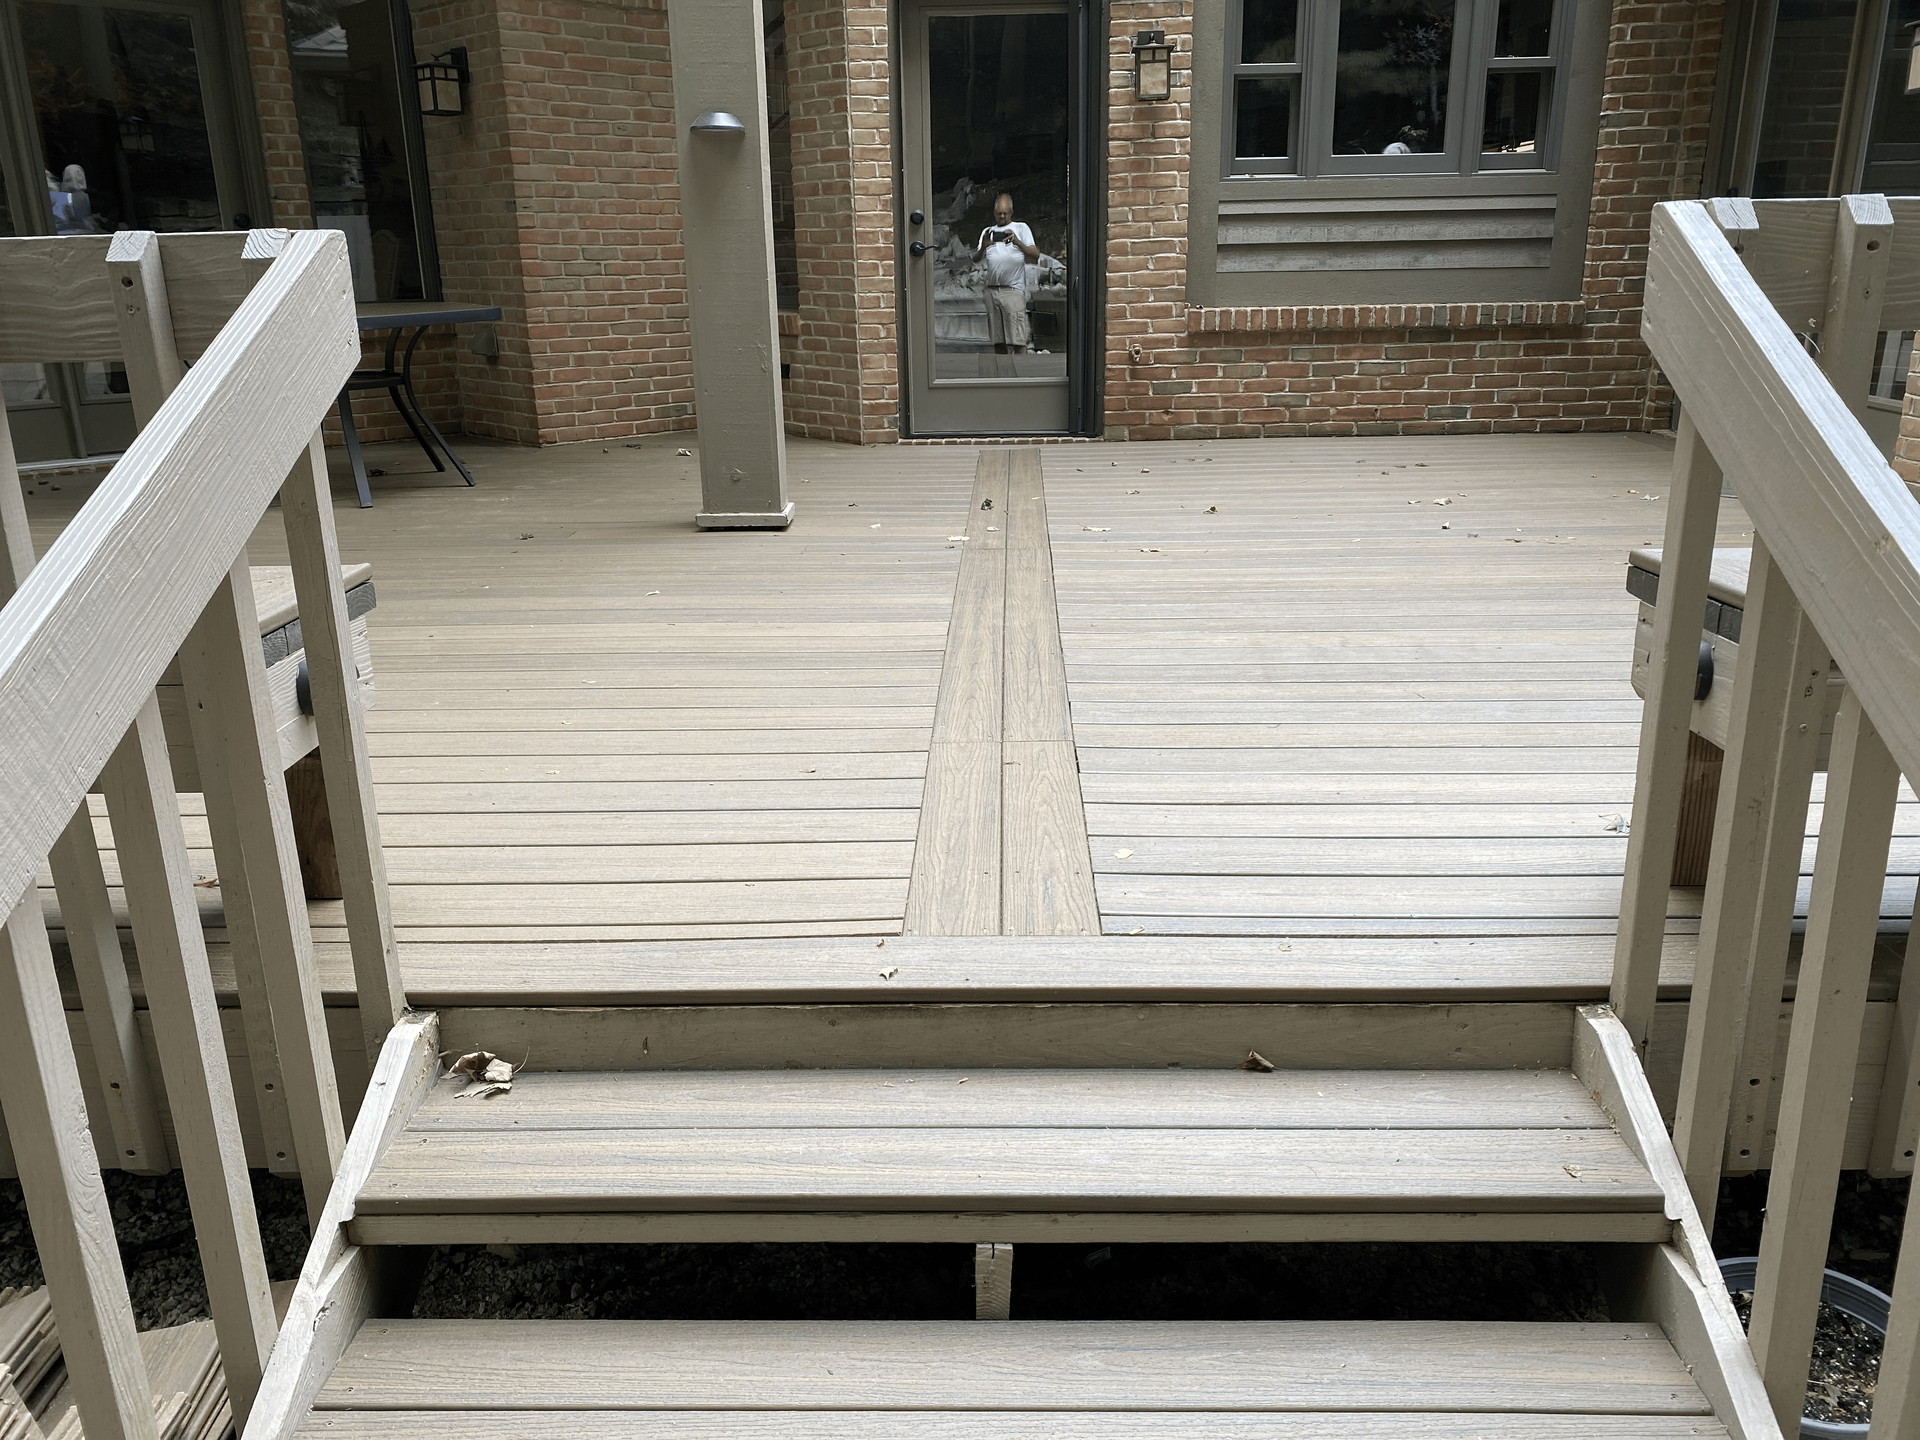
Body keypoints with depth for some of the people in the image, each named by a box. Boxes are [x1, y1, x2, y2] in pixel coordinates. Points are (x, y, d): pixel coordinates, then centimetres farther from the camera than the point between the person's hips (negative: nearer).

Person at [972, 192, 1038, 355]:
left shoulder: (1021, 228, 8)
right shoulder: (988, 231, 18)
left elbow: (1035, 255, -4)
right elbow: (976, 259, 8)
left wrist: (1017, 242, -19)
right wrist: (983, 247, -14)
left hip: (1014, 290, -4)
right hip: (992, 290, 4)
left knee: (1017, 340, -12)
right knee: (998, 341, 5)